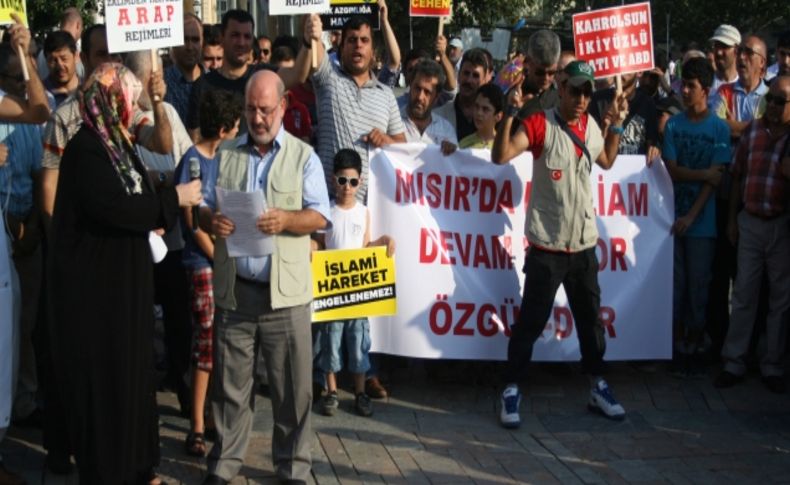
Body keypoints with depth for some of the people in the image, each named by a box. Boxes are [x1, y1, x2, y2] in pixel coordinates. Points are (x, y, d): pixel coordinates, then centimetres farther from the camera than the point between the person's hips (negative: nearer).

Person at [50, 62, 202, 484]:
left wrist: (149, 221, 0)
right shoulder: (84, 149, -17)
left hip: (124, 275, 9)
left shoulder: (117, 142, 11)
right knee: (103, 375, 1)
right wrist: (174, 200, -20)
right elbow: (111, 207, -27)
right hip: (95, 280, -9)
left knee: (131, 368, 14)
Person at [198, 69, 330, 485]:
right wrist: (211, 221, -14)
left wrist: (285, 220, -22)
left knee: (292, 387, 4)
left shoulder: (303, 156, 4)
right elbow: (201, 209, 9)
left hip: (285, 292, -2)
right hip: (233, 289, 2)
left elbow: (319, 216, -3)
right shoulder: (225, 155, 11)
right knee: (230, 384, 9)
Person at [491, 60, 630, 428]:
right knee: (530, 322, -1)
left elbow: (607, 162, 25)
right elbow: (501, 156, -23)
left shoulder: (590, 126, 7)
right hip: (546, 246, -6)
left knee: (591, 318, 15)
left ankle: (597, 387, 28)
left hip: (584, 244, 6)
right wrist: (511, 113, -32)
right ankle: (511, 391, 11)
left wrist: (616, 124, 15)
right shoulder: (540, 125, -12)